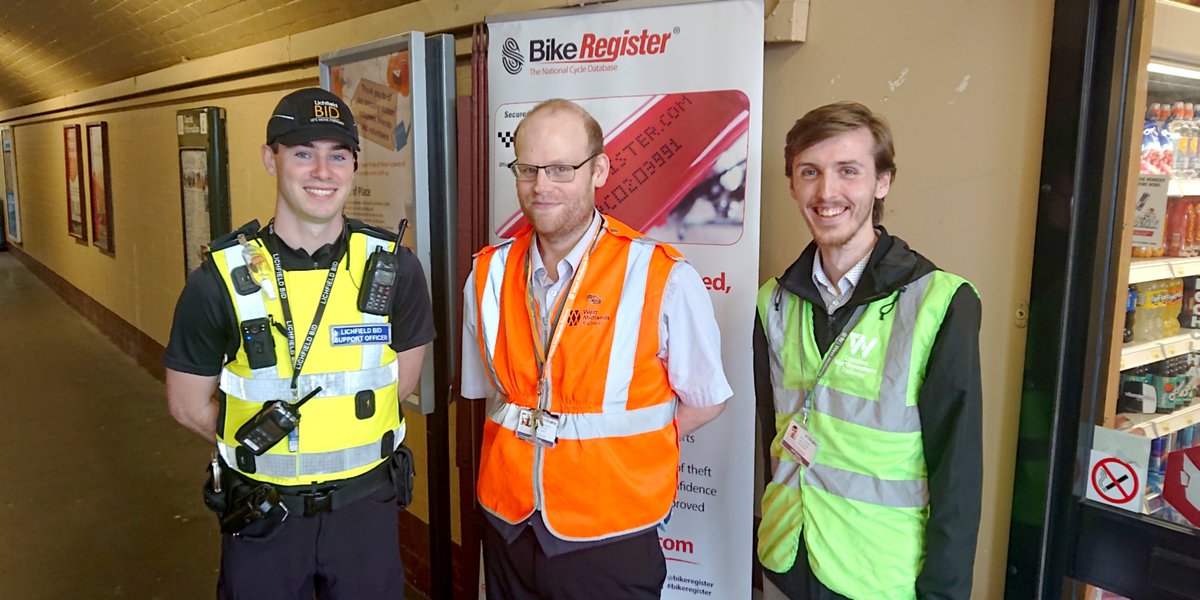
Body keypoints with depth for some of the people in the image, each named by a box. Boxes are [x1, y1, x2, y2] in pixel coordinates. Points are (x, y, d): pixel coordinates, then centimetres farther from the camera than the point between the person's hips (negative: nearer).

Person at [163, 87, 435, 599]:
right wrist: (264, 450, 1)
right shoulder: (221, 278, -11)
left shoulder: (394, 268, -9)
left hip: (367, 504, 1)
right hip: (260, 515, 0)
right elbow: (188, 404, -1)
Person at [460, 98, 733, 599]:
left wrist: (620, 451, -4)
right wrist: (523, 445, 1)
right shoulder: (488, 274, -1)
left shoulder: (663, 279, -15)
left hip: (610, 543, -3)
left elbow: (705, 400, -4)